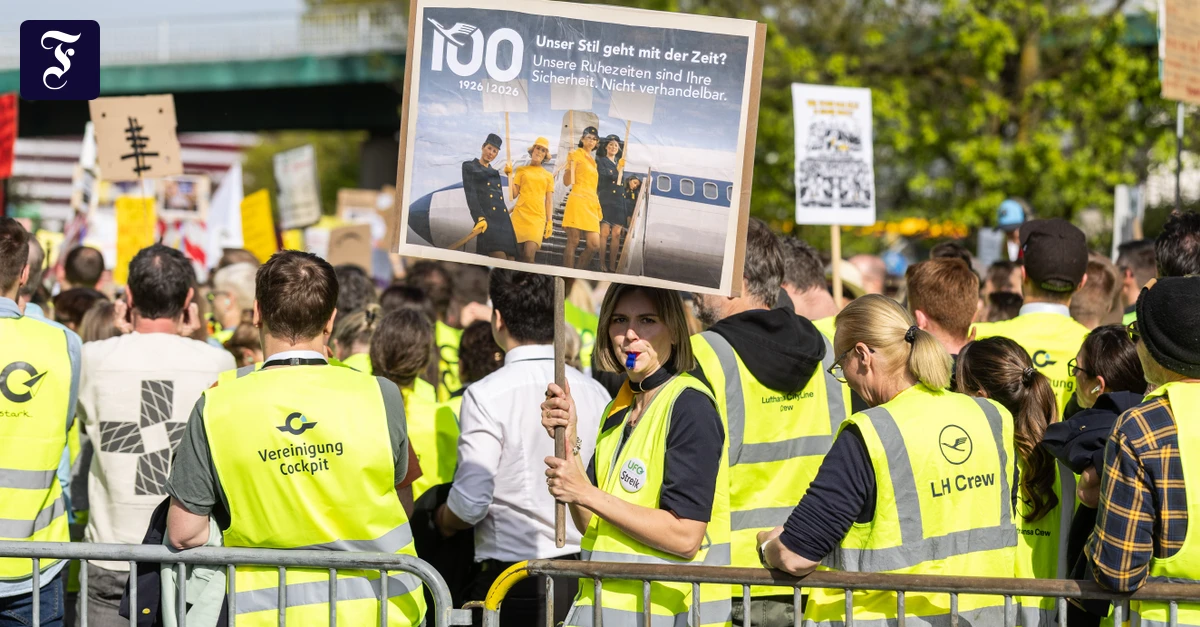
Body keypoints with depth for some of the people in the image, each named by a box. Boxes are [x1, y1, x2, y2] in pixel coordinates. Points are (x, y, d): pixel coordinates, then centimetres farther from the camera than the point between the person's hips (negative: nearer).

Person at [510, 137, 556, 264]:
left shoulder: (548, 176, 15)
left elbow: (549, 201, 13)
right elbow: (514, 194, 7)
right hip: (520, 215, 1)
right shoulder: (522, 170, 13)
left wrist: (550, 221, 4)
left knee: (529, 255, -17)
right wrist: (510, 177, -3)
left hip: (537, 218, -1)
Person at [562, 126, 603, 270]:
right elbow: (566, 181, -8)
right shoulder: (576, 154, 1)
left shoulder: (592, 160, 23)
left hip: (591, 204, 7)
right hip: (578, 201, -7)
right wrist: (570, 164, -21)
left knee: (594, 244, -3)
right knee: (573, 242, -8)